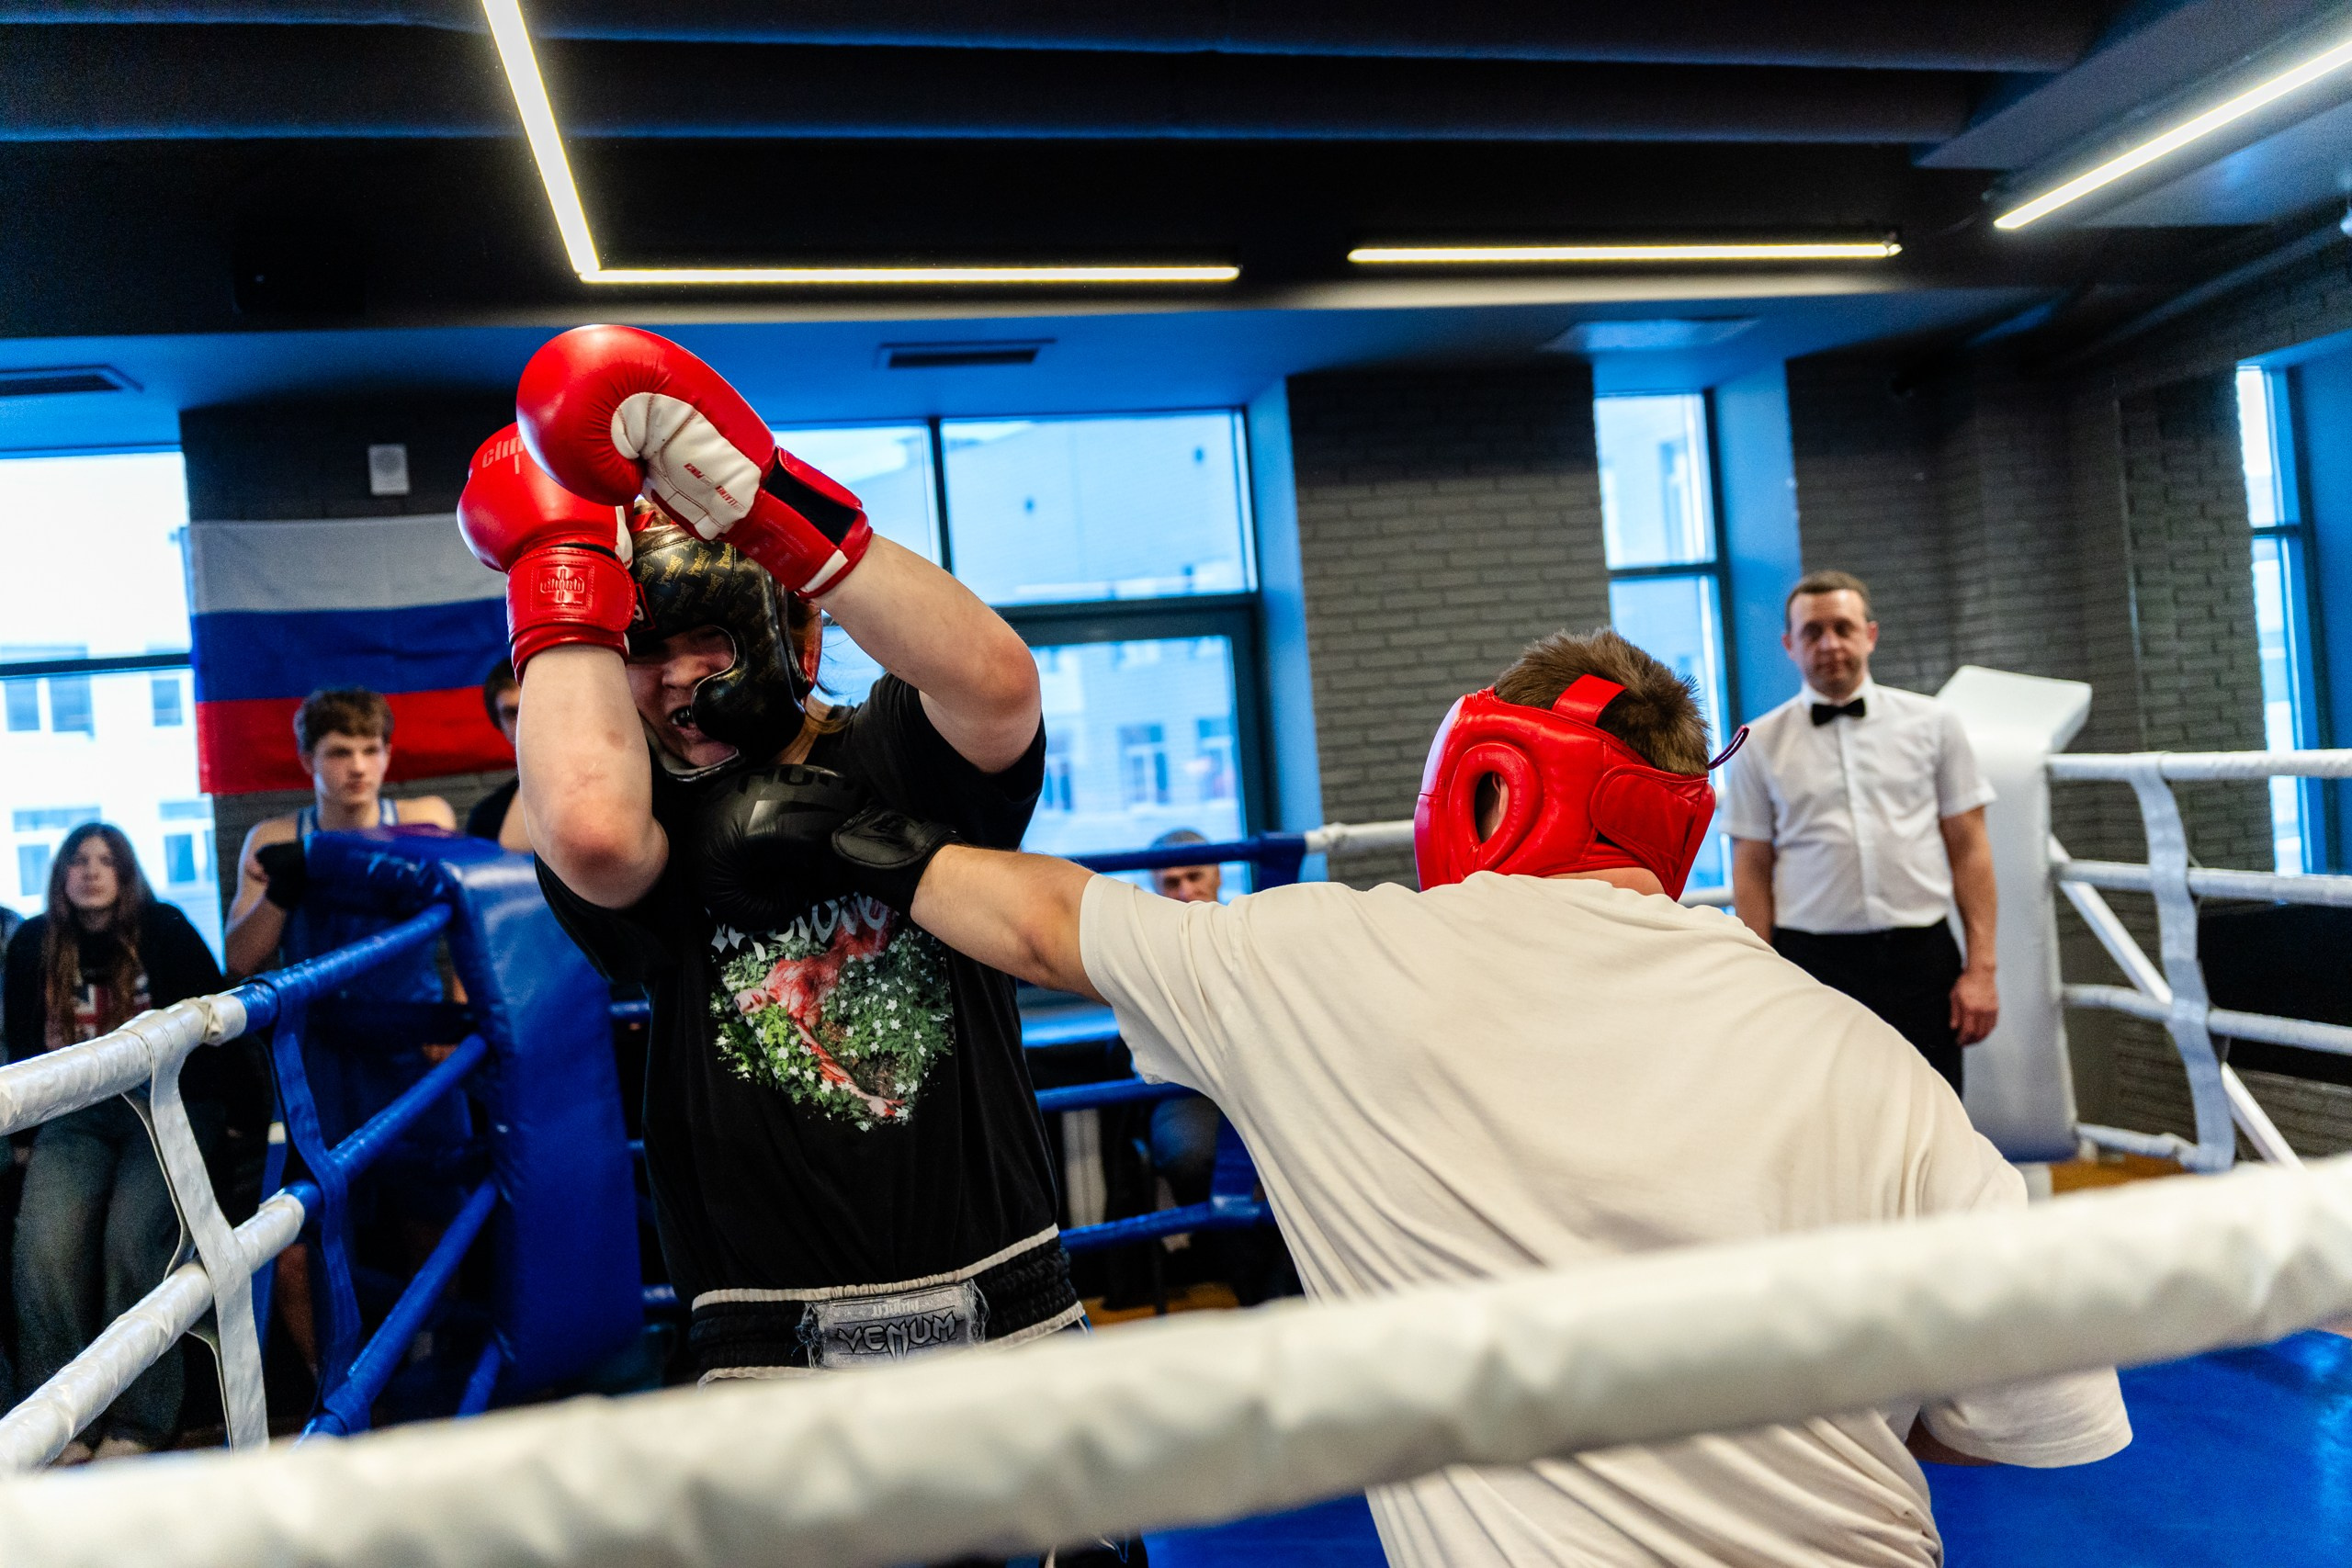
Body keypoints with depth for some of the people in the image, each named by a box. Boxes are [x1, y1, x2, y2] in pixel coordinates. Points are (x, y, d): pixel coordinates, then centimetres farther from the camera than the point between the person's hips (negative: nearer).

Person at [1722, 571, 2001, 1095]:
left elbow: (1968, 848, 5)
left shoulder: (1932, 723, 8)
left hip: (1921, 959, 1)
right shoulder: (1761, 745, 5)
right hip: (1812, 964, -1)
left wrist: (1982, 967, -1)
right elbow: (1752, 873, 3)